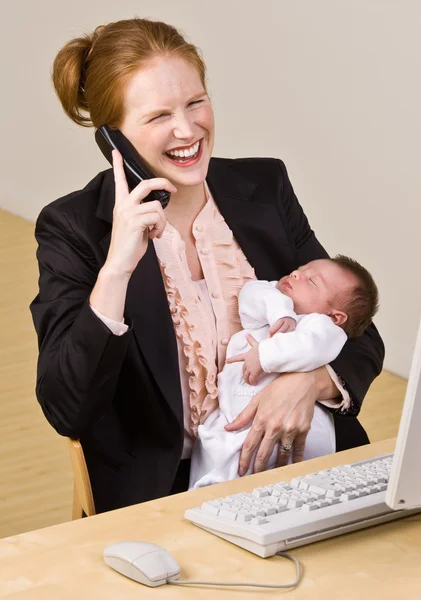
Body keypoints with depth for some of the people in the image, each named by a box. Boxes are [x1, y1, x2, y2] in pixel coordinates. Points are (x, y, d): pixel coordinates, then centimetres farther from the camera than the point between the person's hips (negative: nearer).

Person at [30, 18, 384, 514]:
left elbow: (361, 339, 9)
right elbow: (67, 413, -15)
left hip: (295, 461, 5)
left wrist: (311, 380, -14)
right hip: (163, 491, -4)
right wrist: (115, 271, -25)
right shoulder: (73, 228, -5)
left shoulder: (265, 187, 7)